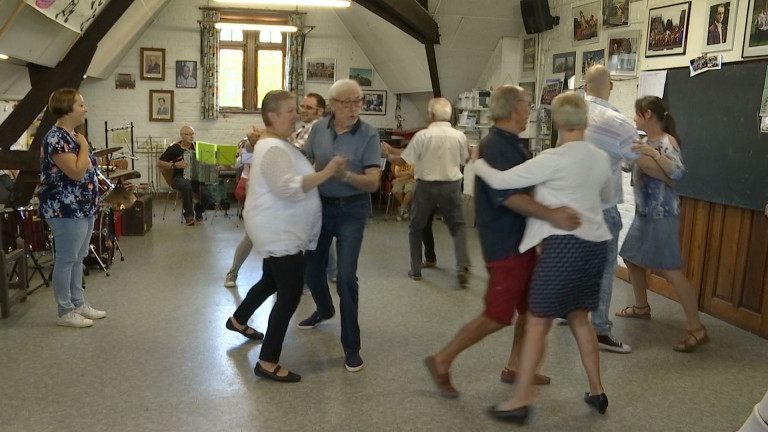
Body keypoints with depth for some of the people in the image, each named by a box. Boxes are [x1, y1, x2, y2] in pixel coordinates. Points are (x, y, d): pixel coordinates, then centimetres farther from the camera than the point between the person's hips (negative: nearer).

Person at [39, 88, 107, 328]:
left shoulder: (73, 136, 13)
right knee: (66, 259, -1)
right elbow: (77, 172, -25)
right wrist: (84, 146, -14)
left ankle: (79, 304, 26)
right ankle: (65, 312, 8)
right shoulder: (56, 139, -18)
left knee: (78, 258, 16)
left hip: (83, 207, 10)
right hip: (66, 209, -10)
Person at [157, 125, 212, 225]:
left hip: (196, 177, 3)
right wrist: (175, 165, -15)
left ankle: (198, 211, 11)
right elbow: (159, 163, -1)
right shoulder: (174, 148, 1)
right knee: (187, 186, -39)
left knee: (206, 194, -26)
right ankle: (188, 214, -16)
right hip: (180, 177, -3)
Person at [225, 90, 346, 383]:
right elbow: (290, 188, -31)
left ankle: (238, 320, 50)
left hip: (280, 231, 11)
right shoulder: (273, 149, -21)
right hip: (279, 233, -11)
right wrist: (327, 173, -30)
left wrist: (325, 172, 11)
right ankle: (267, 363, -3)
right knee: (289, 295, -9)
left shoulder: (278, 144, 14)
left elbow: (293, 179, 22)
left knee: (272, 281, 28)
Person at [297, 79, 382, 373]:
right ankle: (324, 309, 49)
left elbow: (373, 182, -19)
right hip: (319, 205, 5)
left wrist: (345, 175, -35)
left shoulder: (369, 135, -14)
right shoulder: (319, 128, -2)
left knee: (346, 275, -10)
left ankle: (351, 345, 4)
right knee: (312, 266, 17)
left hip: (351, 210, -4)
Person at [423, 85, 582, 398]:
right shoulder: (494, 146, -19)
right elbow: (509, 196, -30)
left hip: (522, 240, 10)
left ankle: (514, 367, 29)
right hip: (505, 244, -10)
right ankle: (442, 361, 9)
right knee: (498, 316, -3)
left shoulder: (512, 145, 13)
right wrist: (551, 215, -38)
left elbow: (529, 186, 18)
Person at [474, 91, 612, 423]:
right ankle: (597, 392, 29)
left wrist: (477, 164, 4)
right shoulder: (601, 158, 7)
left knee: (537, 323, 0)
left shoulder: (554, 159, -14)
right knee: (580, 319, 20)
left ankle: (521, 401, 6)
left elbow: (501, 181, -13)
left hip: (564, 245, -7)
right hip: (595, 244, 7)